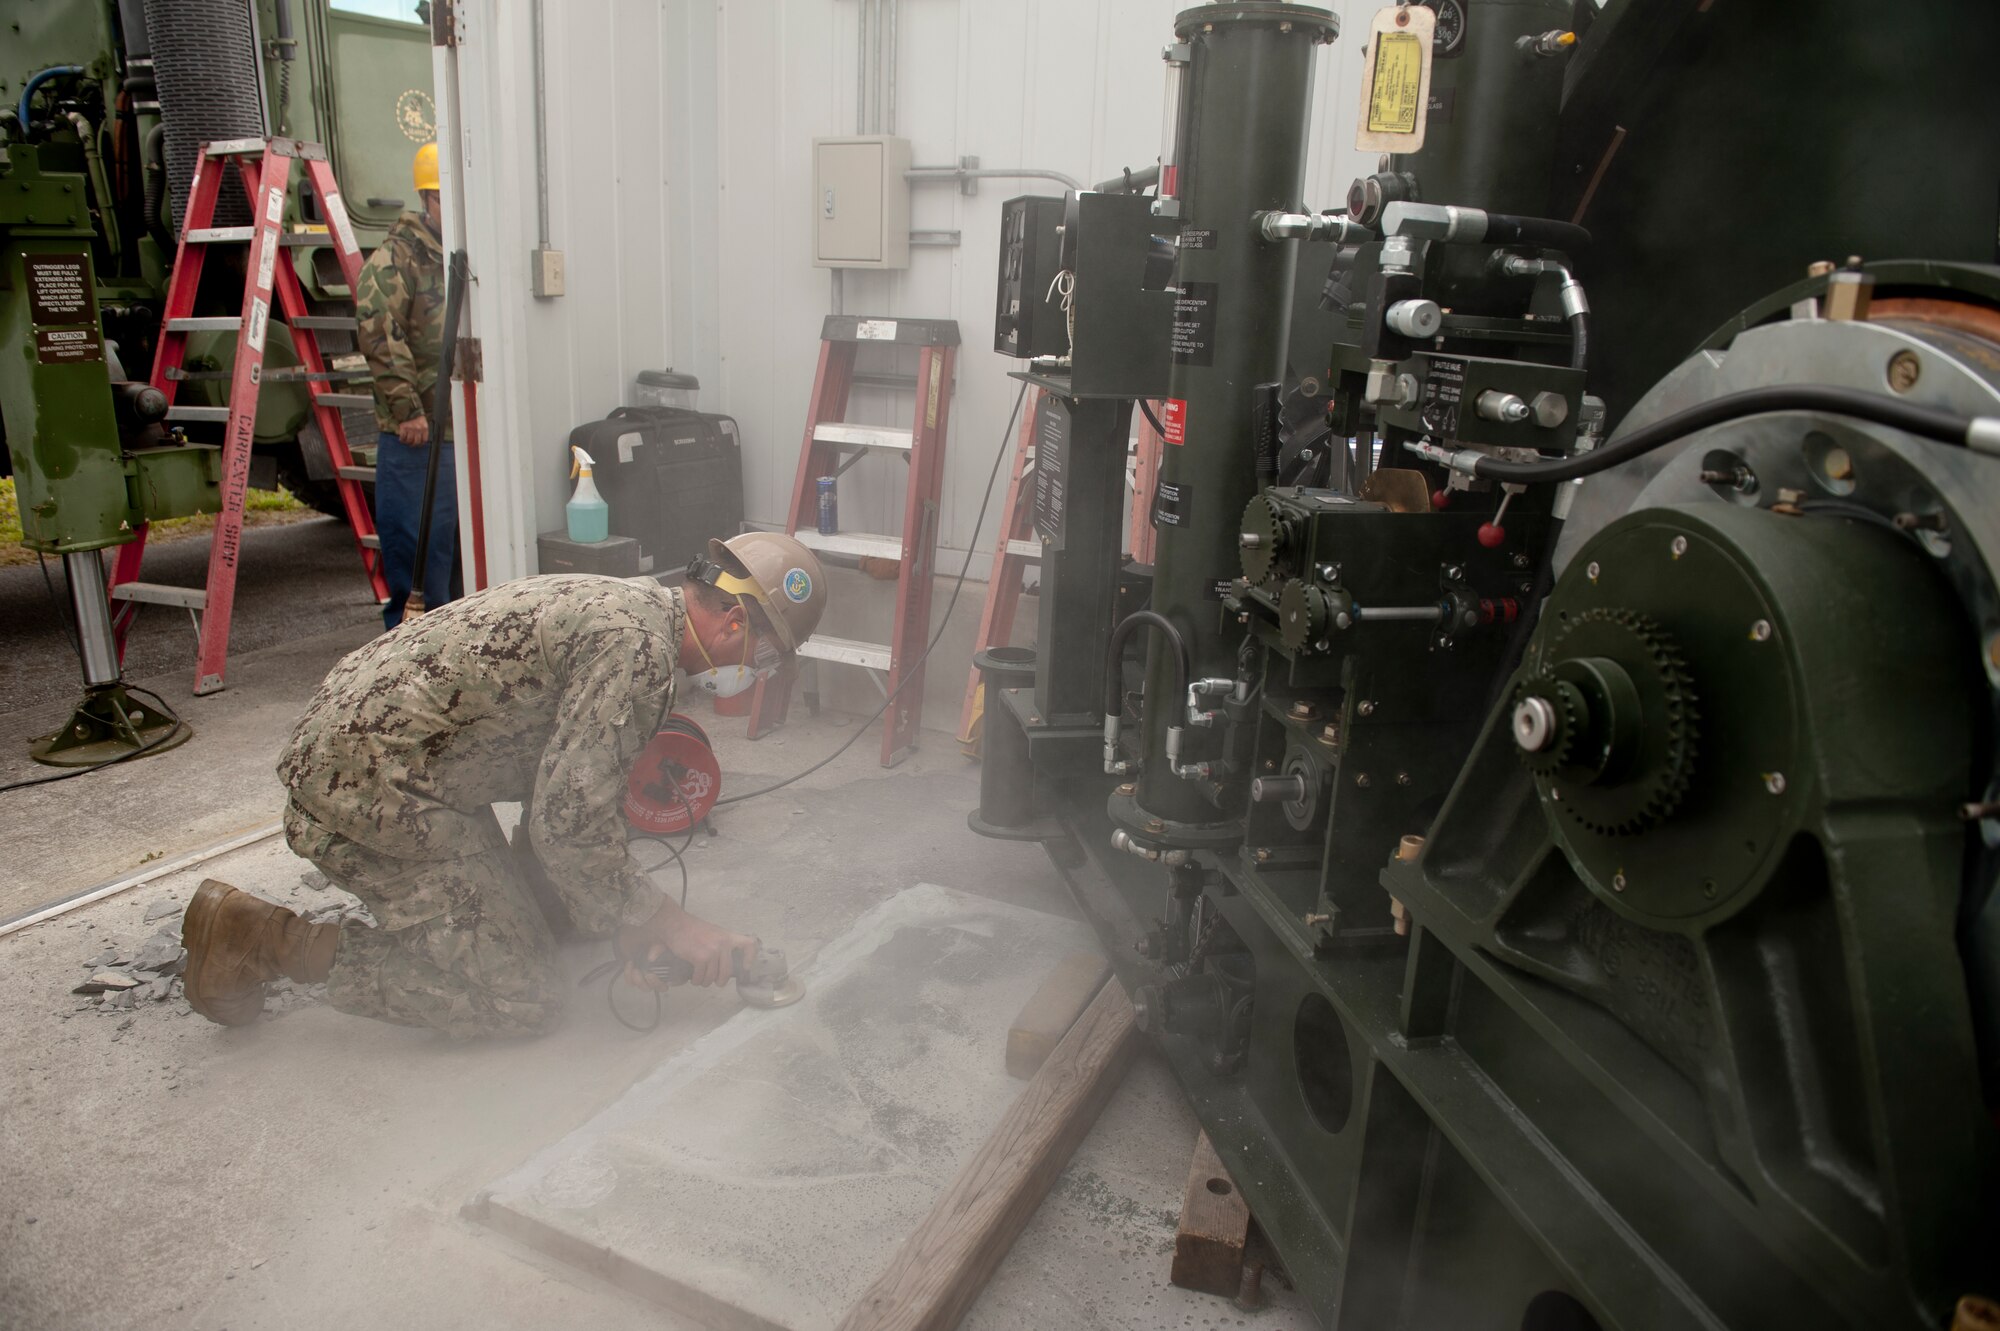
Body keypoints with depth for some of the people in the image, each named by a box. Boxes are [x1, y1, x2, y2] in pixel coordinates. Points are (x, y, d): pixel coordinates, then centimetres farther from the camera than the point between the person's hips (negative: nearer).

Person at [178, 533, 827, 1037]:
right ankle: (267, 937, -2)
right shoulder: (640, 649, -20)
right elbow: (569, 825, -22)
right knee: (525, 998, -4)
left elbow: (570, 793, 16)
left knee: (522, 927, 21)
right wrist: (669, 923, -10)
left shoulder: (623, 606, 12)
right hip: (375, 788, -10)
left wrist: (622, 921, 9)